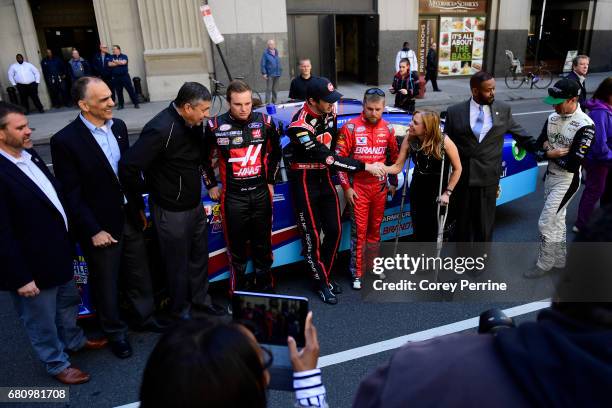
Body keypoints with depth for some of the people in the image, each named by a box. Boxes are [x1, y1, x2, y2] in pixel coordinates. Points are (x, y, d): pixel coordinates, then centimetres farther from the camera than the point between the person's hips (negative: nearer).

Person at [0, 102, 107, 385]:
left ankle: (73, 340, 54)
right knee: (42, 320, 17)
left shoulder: (30, 155, 0)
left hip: (59, 252, 9)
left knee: (68, 302, 29)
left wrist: (69, 243, 13)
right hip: (32, 266, -8)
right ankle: (57, 363, 38)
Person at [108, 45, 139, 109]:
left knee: (130, 90, -4)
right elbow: (110, 64, -4)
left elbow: (123, 62, -15)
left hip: (125, 76, -3)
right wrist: (119, 63, -5)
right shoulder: (111, 57, 12)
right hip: (115, 77, 3)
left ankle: (136, 103, 0)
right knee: (118, 92, 5)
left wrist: (115, 62, -3)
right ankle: (121, 105, 15)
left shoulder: (124, 56, 4)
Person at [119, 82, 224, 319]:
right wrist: (146, 189, -11)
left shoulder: (193, 123, -1)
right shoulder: (161, 130, -25)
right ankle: (180, 309, 32)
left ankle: (200, 299, 40)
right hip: (171, 211, -7)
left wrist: (209, 182, 12)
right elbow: (127, 166, -27)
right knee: (178, 263, 10)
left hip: (195, 204, 7)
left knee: (200, 257, 20)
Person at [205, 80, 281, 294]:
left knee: (263, 244, 13)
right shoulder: (216, 126, -7)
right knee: (237, 245, 7)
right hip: (232, 197, -2)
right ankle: (238, 290, 25)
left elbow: (275, 153, 13)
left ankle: (265, 286, 32)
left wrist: (271, 181, 11)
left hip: (261, 194, 2)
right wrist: (211, 185, 7)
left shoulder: (265, 122, -1)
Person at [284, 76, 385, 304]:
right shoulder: (300, 126, -28)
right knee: (311, 235, 3)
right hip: (304, 181, -7)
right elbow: (327, 158, -30)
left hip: (324, 176, 7)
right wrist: (365, 166, -27)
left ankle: (325, 275, 28)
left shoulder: (329, 112, -4)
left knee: (334, 231, 9)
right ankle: (321, 283, 19)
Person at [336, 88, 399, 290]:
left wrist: (393, 182, 16)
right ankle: (357, 274, 10)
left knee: (375, 229, 14)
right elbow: (339, 158, -9)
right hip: (358, 187, -4)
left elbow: (394, 156, 16)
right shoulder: (351, 127, -9)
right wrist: (346, 187, -10)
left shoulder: (388, 129, 4)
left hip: (380, 186, 4)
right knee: (359, 230, -1)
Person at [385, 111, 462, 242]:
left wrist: (447, 192, -11)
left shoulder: (444, 141, -22)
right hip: (417, 189, 3)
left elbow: (457, 169, -11)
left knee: (432, 232, 1)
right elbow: (398, 166, -9)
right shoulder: (409, 139, -13)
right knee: (418, 230, 11)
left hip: (437, 191, -3)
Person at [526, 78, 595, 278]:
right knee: (557, 220, 18)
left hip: (567, 180, -8)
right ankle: (559, 260, 34)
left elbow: (573, 164, -25)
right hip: (550, 174, 8)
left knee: (546, 222, -5)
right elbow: (540, 142, 10)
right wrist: (547, 146, -12)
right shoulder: (553, 117, 1)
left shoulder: (584, 125, -22)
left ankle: (544, 264, 12)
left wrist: (550, 154, -12)